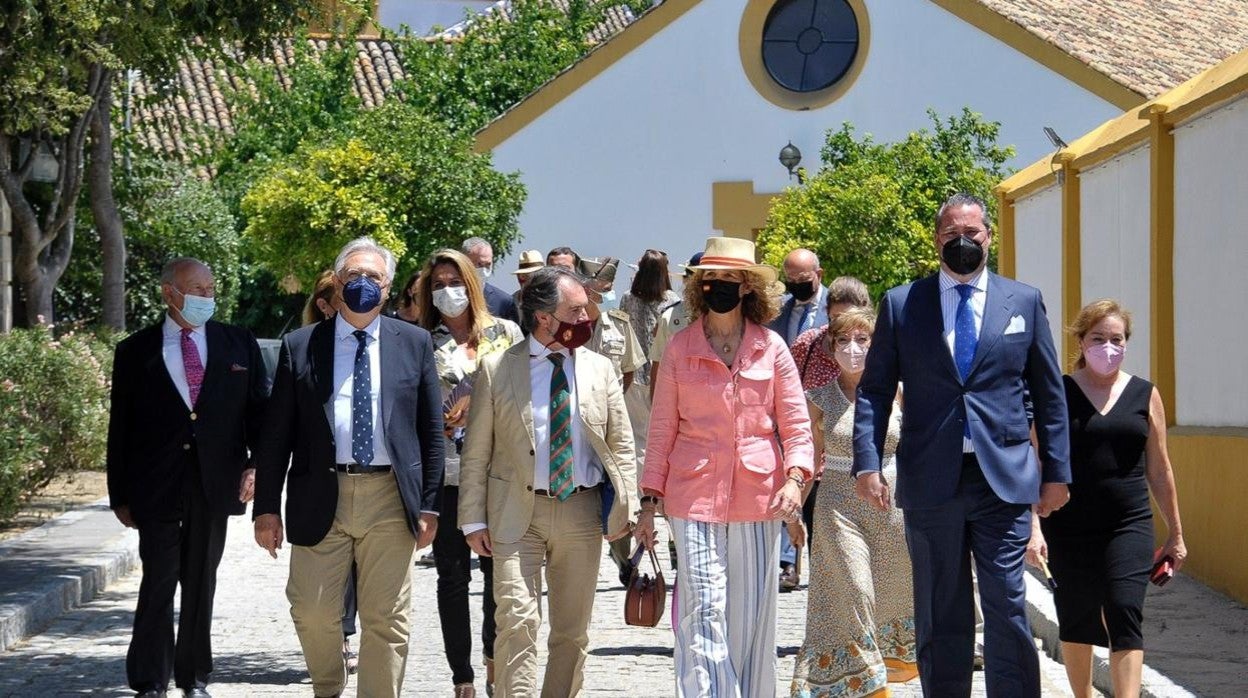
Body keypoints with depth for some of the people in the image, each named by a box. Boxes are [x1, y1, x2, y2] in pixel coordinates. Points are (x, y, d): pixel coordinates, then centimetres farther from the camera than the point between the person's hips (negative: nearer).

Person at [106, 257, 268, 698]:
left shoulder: (239, 345, 8)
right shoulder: (135, 352, 3)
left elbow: (259, 409, 7)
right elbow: (120, 428, 4)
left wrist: (257, 463, -8)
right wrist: (120, 494, 0)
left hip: (214, 484, 2)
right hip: (156, 487, -2)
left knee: (201, 583, 9)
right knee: (158, 583, -2)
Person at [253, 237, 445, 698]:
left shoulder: (413, 343, 7)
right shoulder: (299, 347, 5)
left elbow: (431, 430, 8)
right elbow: (276, 435, 5)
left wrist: (428, 504, 2)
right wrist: (267, 507, 0)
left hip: (390, 500, 0)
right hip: (321, 498, 0)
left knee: (386, 620, 2)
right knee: (312, 612, 3)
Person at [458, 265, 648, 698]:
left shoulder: (600, 370, 6)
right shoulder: (496, 370, -2)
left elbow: (621, 446, 7)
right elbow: (475, 452, 1)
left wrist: (633, 509, -2)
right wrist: (474, 520, -4)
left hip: (583, 513, 3)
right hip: (517, 513, -3)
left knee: (572, 629, 10)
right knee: (518, 623, -10)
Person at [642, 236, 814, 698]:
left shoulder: (771, 348, 6)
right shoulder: (680, 349, 5)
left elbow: (796, 425, 5)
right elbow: (661, 429, 8)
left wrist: (795, 479, -10)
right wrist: (650, 498, 4)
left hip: (759, 496, 1)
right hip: (695, 496, -1)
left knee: (752, 614, 6)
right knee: (703, 611, -9)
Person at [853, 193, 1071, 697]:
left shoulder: (1024, 301, 9)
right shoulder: (901, 305, 8)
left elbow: (1049, 393, 10)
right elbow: (873, 389, 4)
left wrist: (1056, 471, 6)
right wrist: (867, 463, -8)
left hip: (1003, 480, 0)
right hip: (930, 482, 1)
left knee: (1007, 607, -4)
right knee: (940, 616, 8)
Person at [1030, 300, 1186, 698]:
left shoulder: (1145, 396, 7)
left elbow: (1159, 472, 12)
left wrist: (1175, 534, 14)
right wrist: (1033, 526, -10)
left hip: (1129, 528, 0)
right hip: (1068, 529, 0)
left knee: (1125, 615, -12)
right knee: (1075, 620, 9)